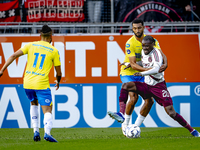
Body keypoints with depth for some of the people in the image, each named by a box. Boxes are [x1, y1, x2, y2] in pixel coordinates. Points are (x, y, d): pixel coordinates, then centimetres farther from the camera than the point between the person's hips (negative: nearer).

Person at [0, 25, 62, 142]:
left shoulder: (31, 45, 8)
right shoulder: (54, 51, 3)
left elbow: (14, 55, -1)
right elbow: (59, 72, 7)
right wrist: (58, 82, 29)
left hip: (27, 83, 4)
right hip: (42, 84, -4)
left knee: (34, 103, 28)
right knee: (47, 110, -3)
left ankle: (36, 131, 14)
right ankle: (47, 133, -29)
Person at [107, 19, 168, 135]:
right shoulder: (130, 43, -19)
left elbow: (161, 54, -10)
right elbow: (133, 64, -24)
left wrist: (165, 64, -32)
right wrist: (147, 70, -38)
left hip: (142, 75, 5)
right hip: (128, 72, -5)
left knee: (149, 100, -4)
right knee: (134, 97, -24)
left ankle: (136, 126, 9)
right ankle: (125, 123, -7)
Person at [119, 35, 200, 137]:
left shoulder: (156, 53, -18)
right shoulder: (143, 52, 5)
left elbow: (156, 69, -34)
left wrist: (142, 74, -45)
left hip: (158, 86, -7)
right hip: (146, 85, 7)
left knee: (171, 112, -13)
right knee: (125, 85, -13)